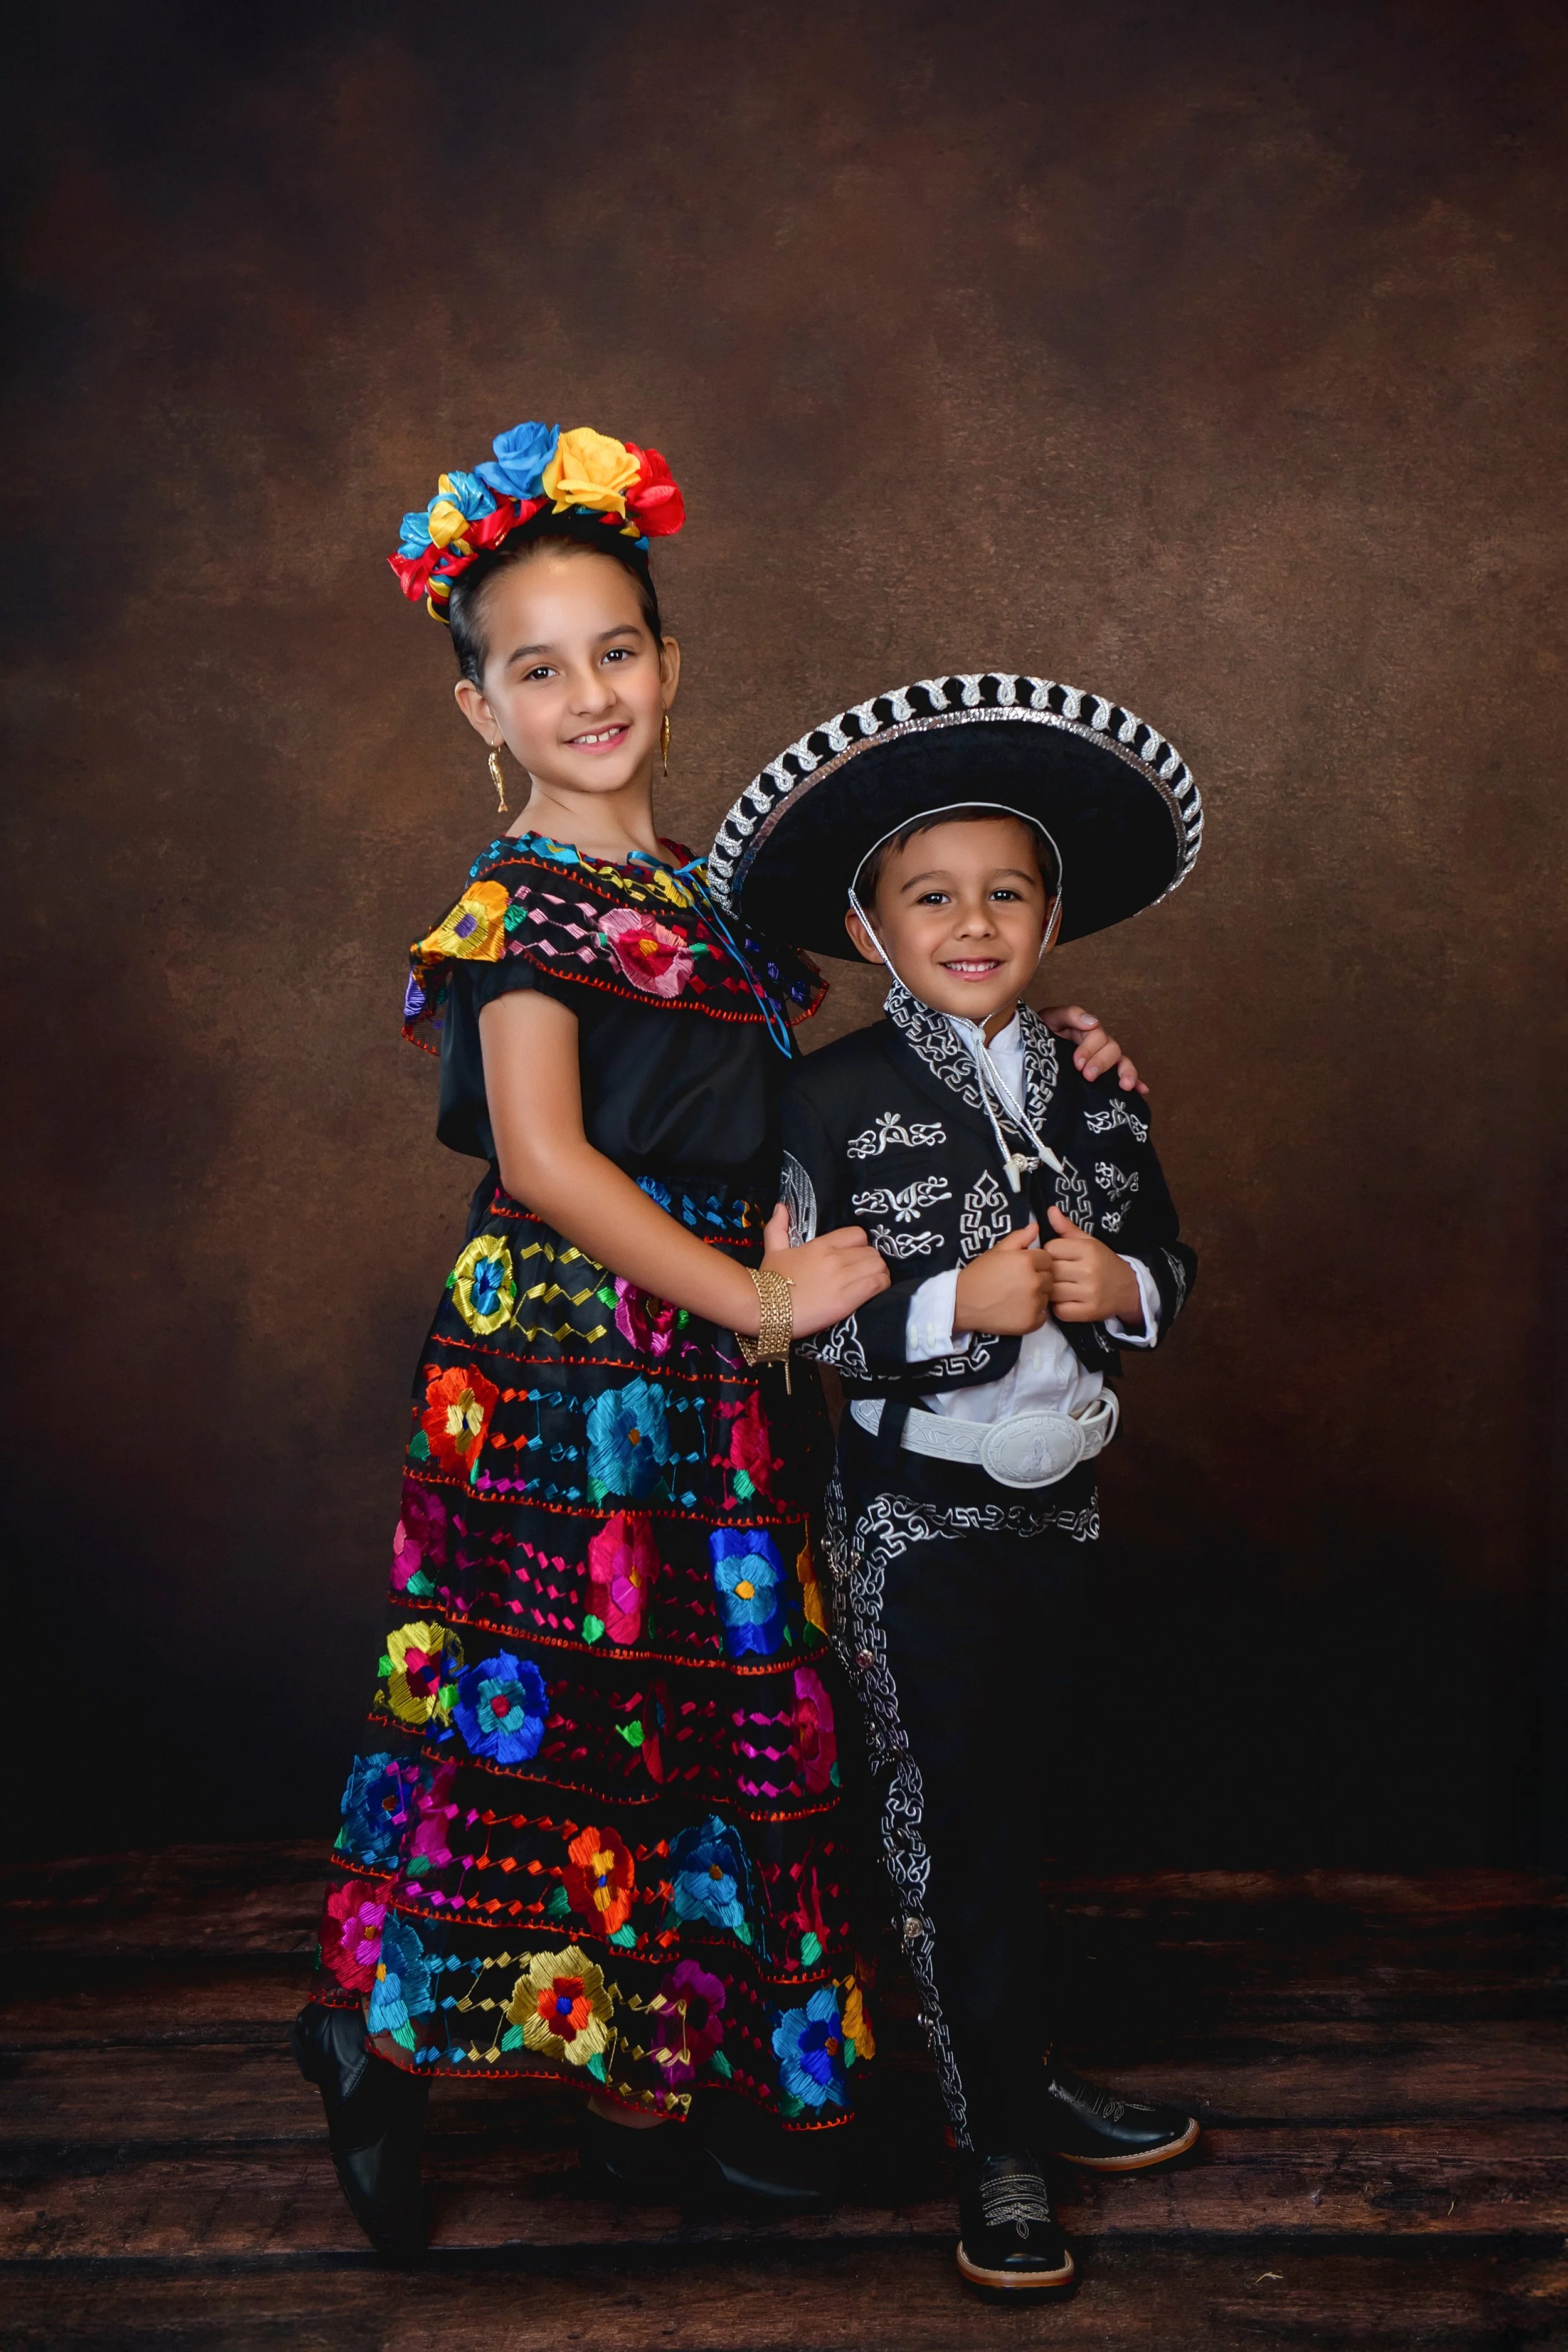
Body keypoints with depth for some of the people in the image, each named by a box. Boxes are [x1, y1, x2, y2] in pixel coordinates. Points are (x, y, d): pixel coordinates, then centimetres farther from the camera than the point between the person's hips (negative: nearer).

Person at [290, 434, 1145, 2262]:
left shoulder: (698, 891, 13)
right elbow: (545, 1161, -18)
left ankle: (662, 2078, 25)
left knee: (696, 1697, 11)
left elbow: (791, 1115, 17)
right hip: (570, 1368, -7)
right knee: (565, 1692, 0)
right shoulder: (523, 901, -9)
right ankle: (380, 2033, 21)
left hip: (710, 1372, 7)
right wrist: (762, 1296, -16)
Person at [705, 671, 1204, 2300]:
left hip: (1056, 1502, 5)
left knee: (1018, 1800, 17)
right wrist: (956, 1303, -24)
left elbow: (1165, 1265, 12)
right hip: (911, 1515, -4)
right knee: (944, 1815, 5)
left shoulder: (1092, 1093, 5)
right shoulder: (834, 1100, -10)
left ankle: (1021, 2071, 35)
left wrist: (1119, 1288, -10)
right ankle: (1000, 2137, 19)